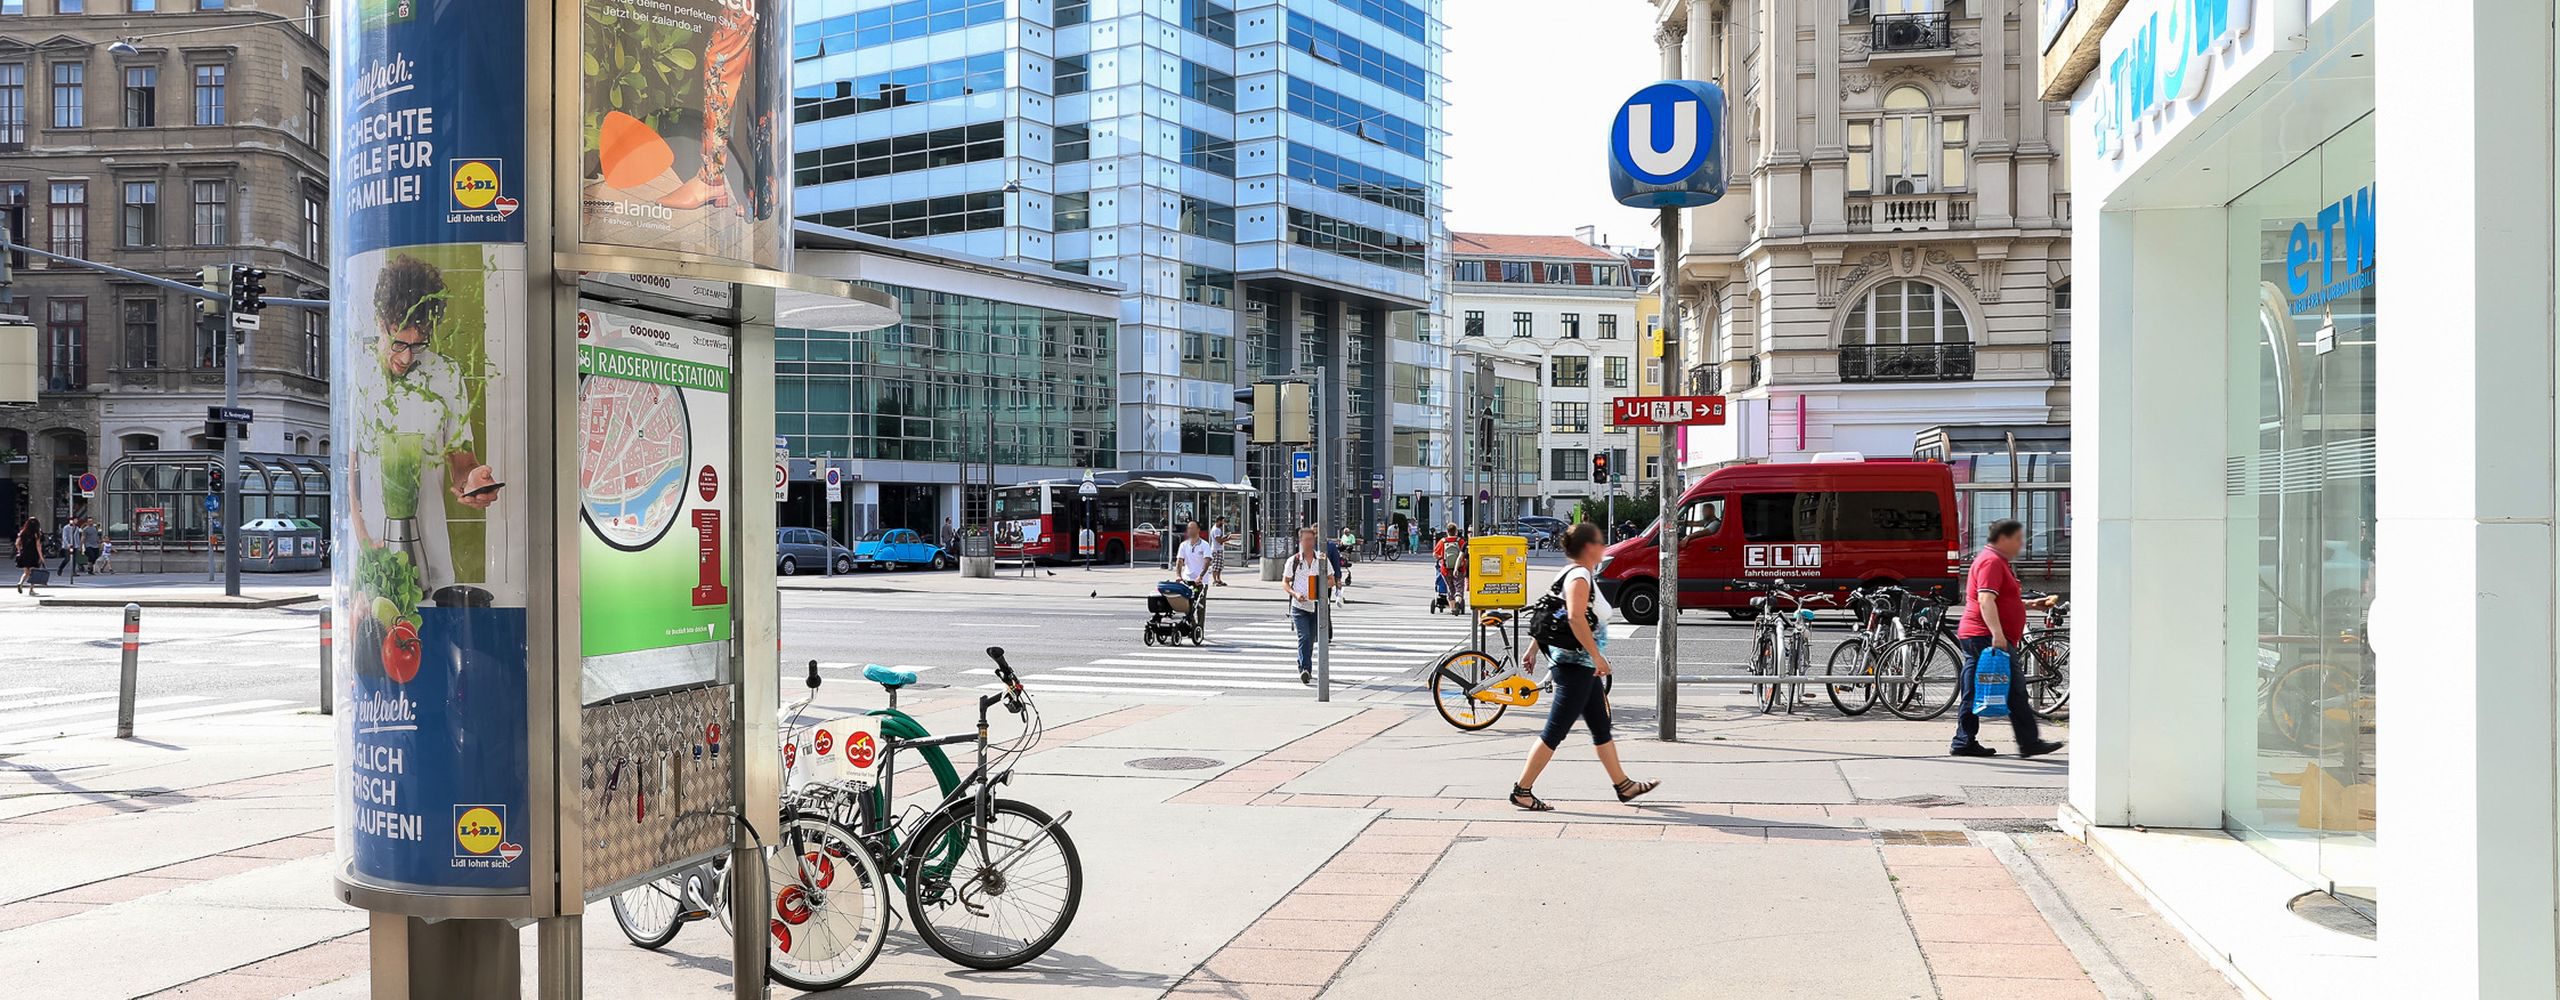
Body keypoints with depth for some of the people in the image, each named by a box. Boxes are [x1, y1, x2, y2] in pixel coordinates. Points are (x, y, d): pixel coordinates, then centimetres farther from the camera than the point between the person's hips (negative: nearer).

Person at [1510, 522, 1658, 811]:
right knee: (1555, 732, -6)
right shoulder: (1579, 576, -16)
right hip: (1575, 666, -11)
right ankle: (1522, 790, -3)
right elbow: (1575, 616, -31)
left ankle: (1623, 785, 26)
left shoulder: (1573, 575, 15)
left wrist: (1534, 649, 24)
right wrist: (1597, 655, -29)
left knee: (1602, 728, 17)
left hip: (1583, 668, 11)